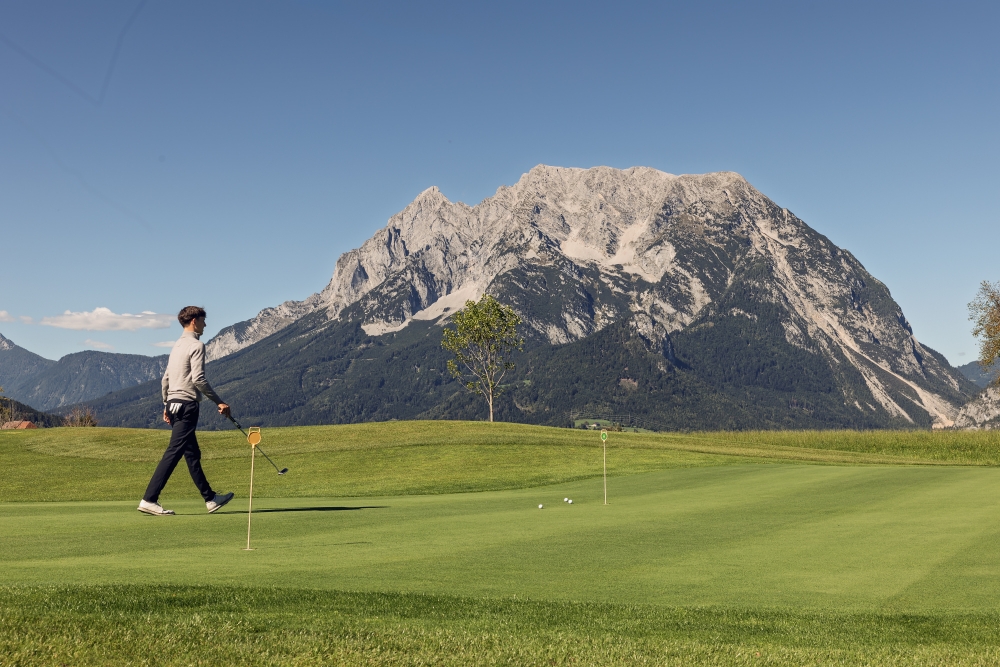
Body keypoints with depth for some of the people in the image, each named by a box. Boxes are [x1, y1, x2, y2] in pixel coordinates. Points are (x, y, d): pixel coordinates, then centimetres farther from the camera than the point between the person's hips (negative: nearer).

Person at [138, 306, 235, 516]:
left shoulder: (178, 345, 19)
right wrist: (219, 402, -14)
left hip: (174, 404, 10)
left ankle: (210, 498, 21)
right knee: (173, 453, -10)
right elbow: (198, 379, -18)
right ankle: (149, 500, -12)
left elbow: (166, 378, 20)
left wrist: (166, 405, 25)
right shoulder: (196, 345, -9)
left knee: (193, 454, 13)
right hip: (187, 404, -10)